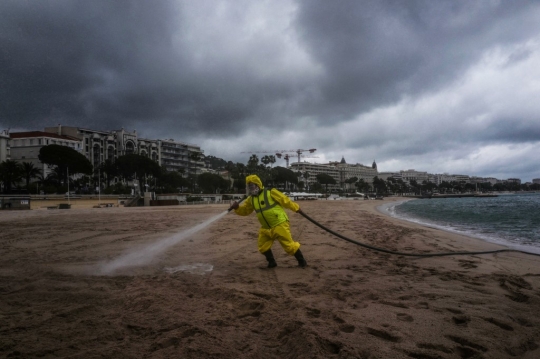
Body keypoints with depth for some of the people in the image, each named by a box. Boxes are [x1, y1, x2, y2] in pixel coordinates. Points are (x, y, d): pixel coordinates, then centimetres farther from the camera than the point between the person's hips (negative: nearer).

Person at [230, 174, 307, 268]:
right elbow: (245, 211, 13)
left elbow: (285, 200, -7)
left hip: (279, 224, -7)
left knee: (289, 245, -5)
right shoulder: (251, 199, 7)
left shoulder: (271, 192, -13)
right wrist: (237, 208, -8)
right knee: (263, 246, 9)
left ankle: (302, 261, 12)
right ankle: (272, 262, 28)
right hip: (266, 228, 7)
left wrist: (296, 208, 0)